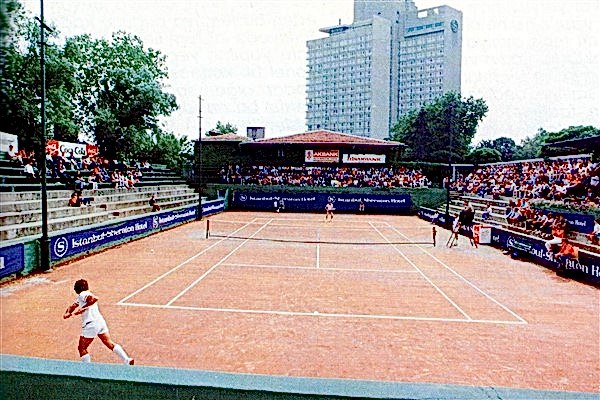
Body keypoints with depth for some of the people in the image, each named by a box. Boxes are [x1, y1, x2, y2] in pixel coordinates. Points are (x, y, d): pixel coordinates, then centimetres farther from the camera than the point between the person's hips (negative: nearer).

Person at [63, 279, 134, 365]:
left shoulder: (82, 294, -8)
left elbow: (94, 298, -27)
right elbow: (73, 306, 24)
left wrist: (83, 307, -22)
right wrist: (67, 313, 5)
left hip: (91, 325, -8)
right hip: (100, 321, 8)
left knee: (82, 348, 10)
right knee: (110, 344, 7)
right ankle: (127, 360, -1)